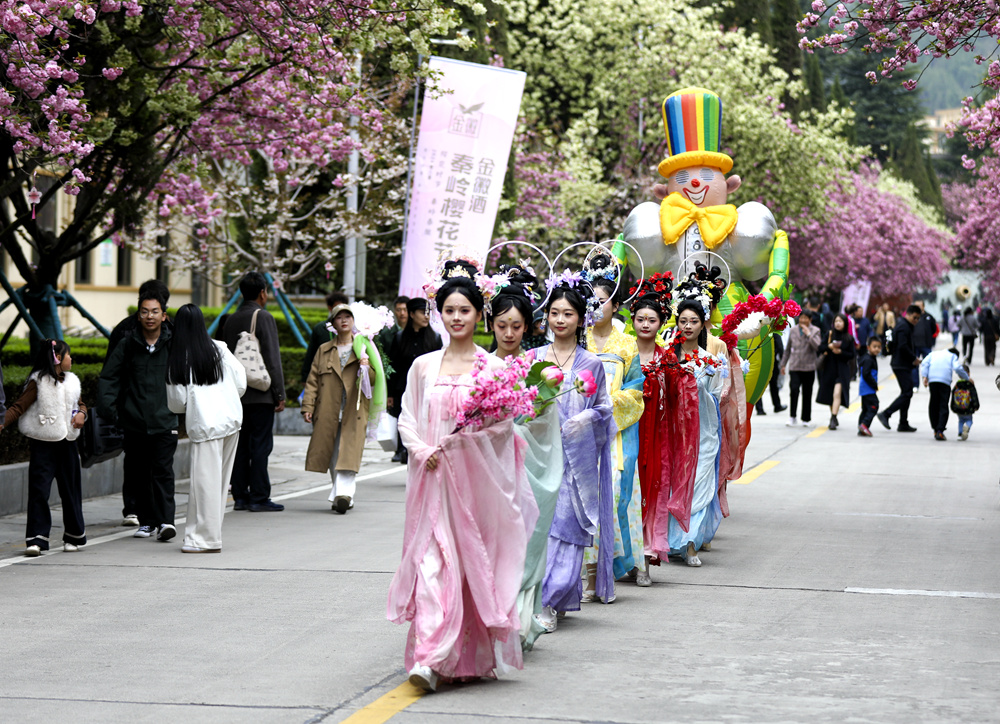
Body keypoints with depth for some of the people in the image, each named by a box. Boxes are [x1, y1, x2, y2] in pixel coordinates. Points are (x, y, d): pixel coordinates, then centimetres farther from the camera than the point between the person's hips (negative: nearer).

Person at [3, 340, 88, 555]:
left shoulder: (71, 382, 12)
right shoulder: (38, 382, -6)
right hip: (43, 443, -6)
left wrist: (82, 413, 1)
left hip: (67, 442, 6)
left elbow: (80, 403, 24)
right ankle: (36, 539, -10)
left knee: (70, 490, 12)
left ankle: (74, 536, 25)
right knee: (39, 490, -11)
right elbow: (19, 407, -11)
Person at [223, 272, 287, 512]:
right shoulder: (263, 317, -10)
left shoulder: (231, 320, 11)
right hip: (260, 394, -7)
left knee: (240, 445, 9)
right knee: (260, 445, -5)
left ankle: (240, 496, 10)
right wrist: (280, 394, -9)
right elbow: (272, 358, -13)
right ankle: (259, 498, -6)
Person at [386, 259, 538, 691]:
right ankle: (429, 659, -13)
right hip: (434, 477, 1)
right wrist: (422, 450, -9)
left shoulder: (493, 368, 2)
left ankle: (476, 657, 17)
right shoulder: (424, 367, 9)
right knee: (432, 562, -9)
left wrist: (466, 432, -18)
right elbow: (407, 418, 9)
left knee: (477, 563, 4)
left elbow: (504, 423, -3)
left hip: (479, 478, -1)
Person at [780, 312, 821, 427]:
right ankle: (792, 417, -8)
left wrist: (808, 334, -17)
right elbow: (787, 349, 18)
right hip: (794, 366, 1)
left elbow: (817, 347, -14)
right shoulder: (793, 331, 9)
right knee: (794, 390, -14)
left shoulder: (815, 331, 1)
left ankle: (806, 419, 18)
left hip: (808, 367, -1)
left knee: (807, 393, 6)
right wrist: (783, 364, 18)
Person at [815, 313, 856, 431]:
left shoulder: (849, 338, -1)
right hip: (829, 368, 3)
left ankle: (833, 419, -21)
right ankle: (833, 418, 27)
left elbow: (853, 355, 0)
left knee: (837, 393, -17)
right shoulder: (829, 335, 3)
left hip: (842, 369, -3)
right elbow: (820, 348, 1)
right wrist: (829, 346, -18)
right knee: (829, 394, 11)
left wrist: (840, 352, -14)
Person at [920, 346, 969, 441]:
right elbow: (957, 368, 4)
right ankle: (940, 431, -14)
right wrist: (967, 378, 14)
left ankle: (935, 430, 12)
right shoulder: (953, 356, 21)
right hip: (945, 381, -2)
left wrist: (925, 377, 4)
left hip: (932, 380, 2)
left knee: (933, 405, 12)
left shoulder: (933, 354, 29)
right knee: (943, 406, -2)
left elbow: (924, 363, 12)